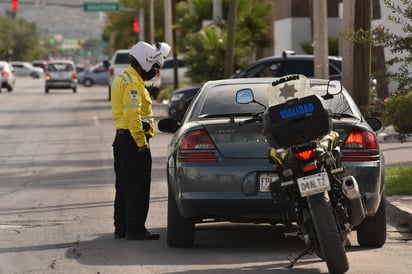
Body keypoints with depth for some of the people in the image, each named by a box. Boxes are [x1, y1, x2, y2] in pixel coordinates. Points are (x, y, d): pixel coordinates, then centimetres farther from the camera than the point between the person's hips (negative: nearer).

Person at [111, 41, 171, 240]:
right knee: (138, 188, -7)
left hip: (121, 138, 10)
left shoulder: (123, 79, 18)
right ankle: (135, 230, -7)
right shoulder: (132, 82, -16)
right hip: (132, 140, -10)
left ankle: (121, 228, 19)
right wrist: (141, 142, -22)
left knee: (124, 187, 14)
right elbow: (132, 114, -23)